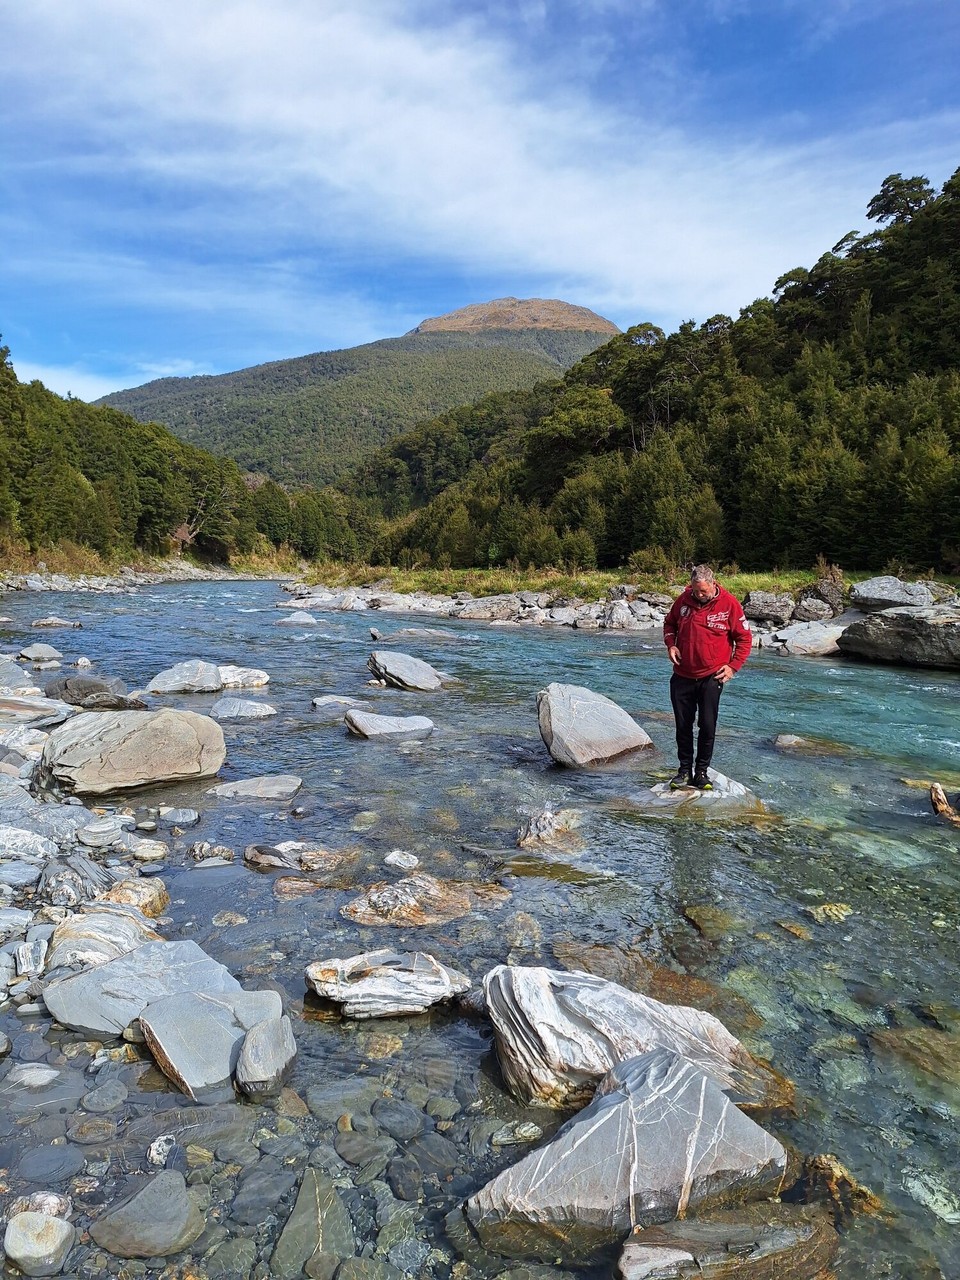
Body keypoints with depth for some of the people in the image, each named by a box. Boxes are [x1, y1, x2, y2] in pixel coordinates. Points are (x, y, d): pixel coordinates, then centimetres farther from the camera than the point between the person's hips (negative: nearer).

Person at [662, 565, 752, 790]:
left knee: (707, 726, 0)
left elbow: (744, 638, 0)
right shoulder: (683, 600, -1)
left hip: (711, 677, -3)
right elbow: (669, 623, 18)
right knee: (683, 725, 8)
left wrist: (733, 666, -8)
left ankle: (701, 771, 14)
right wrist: (670, 644, -1)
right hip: (682, 676, 3)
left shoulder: (729, 604, -8)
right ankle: (685, 769, 19)